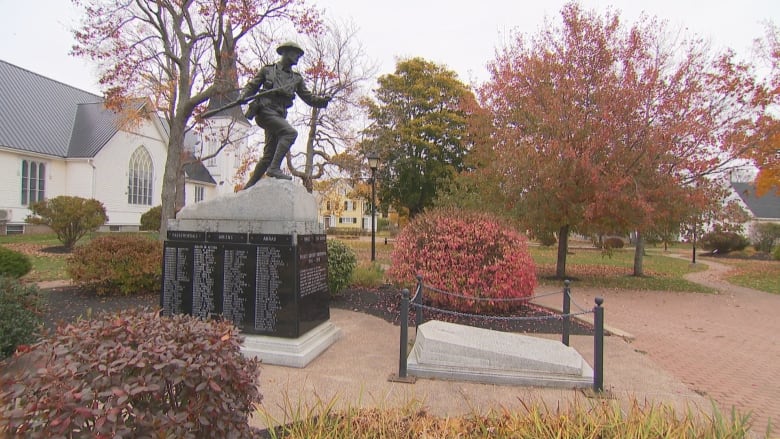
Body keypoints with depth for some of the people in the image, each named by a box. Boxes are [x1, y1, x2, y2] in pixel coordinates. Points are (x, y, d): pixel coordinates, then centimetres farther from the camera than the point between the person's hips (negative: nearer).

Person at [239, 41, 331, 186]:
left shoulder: (297, 78, 20)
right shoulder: (267, 70, 11)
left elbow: (308, 97, 16)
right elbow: (251, 86, 12)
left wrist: (322, 100, -4)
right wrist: (242, 96, -8)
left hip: (279, 115, 5)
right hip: (265, 110, -5)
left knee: (269, 155, 4)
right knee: (290, 132, -28)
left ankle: (249, 187, 14)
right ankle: (274, 168, -31)